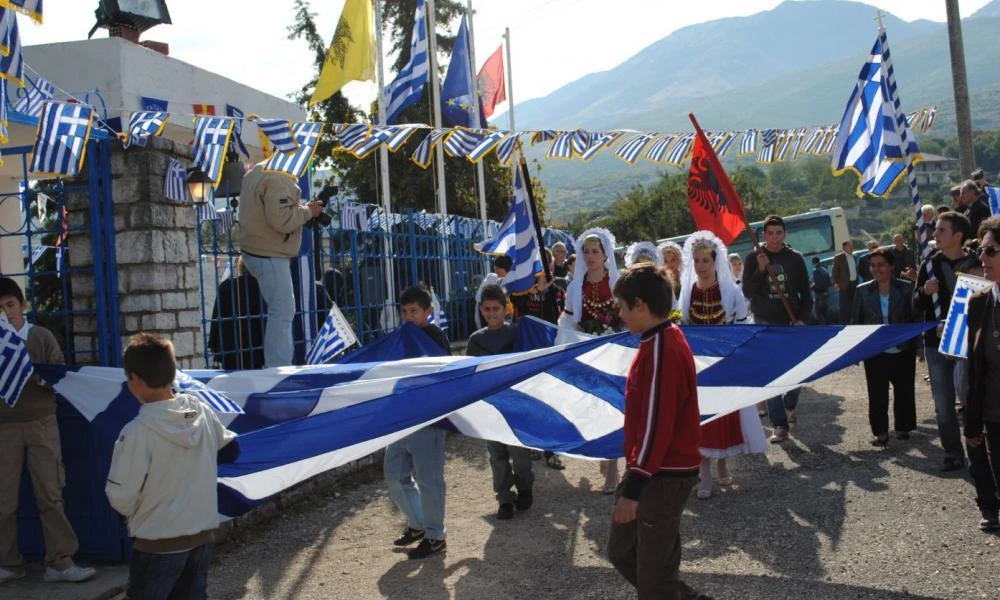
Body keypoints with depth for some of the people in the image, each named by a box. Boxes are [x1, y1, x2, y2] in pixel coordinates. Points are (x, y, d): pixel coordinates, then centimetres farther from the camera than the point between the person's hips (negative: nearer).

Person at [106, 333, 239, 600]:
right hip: (203, 535, 5)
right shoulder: (203, 411, -4)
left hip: (159, 544, -5)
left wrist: (134, 513, 7)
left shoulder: (138, 430, -20)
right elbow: (231, 450, 12)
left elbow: (121, 497, -14)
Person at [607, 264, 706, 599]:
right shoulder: (665, 340, 10)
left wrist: (633, 487, -23)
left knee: (653, 573, 2)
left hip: (664, 476, -10)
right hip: (654, 469, 10)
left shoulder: (660, 348, -21)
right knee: (621, 551, 20)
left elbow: (657, 424, -25)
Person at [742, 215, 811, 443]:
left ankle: (789, 406, 37)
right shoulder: (753, 258, 0)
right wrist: (760, 270, -19)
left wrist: (802, 319, -6)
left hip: (792, 323, 1)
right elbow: (747, 292, -6)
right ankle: (780, 426, -2)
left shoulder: (795, 258, 3)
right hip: (765, 324, -1)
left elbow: (805, 292, 6)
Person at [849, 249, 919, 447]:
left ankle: (903, 428, 28)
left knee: (904, 392, 12)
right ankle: (881, 432, 12)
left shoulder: (906, 288, -3)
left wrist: (916, 345, -7)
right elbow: (855, 321, 4)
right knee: (877, 394, 2)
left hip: (903, 351, 0)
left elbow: (915, 318, -1)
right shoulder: (863, 290, 0)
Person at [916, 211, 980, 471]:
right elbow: (918, 305, 5)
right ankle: (953, 453, 18)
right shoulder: (930, 264, 4)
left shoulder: (975, 264, -3)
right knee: (943, 404, 7)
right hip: (937, 343, 3)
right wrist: (925, 291, -15)